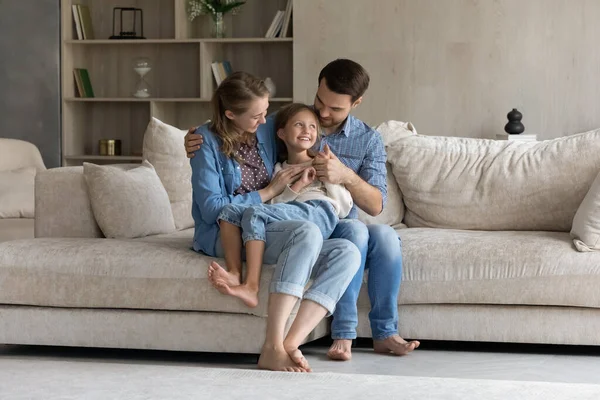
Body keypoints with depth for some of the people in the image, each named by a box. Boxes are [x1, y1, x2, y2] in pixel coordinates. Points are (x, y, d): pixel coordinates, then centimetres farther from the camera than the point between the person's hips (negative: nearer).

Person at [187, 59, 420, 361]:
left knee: (385, 236, -30)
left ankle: (384, 333, -21)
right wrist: (197, 143, -19)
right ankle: (343, 334, -33)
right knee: (355, 230, -33)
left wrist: (346, 175, -26)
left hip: (337, 228, 3)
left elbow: (375, 205, -6)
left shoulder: (368, 140, 4)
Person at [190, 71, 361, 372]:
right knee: (308, 231, -34)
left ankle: (289, 344, -34)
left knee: (347, 253, -19)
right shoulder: (207, 141, -4)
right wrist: (269, 192, -8)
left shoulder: (264, 135, 14)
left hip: (266, 231, 7)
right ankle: (273, 346, -39)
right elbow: (211, 209, -11)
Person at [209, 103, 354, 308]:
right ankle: (235, 275, -34)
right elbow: (273, 208, 13)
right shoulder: (279, 170, 30)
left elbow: (344, 208, 13)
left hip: (320, 213, -4)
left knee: (255, 212, -29)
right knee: (230, 209, -16)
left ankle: (251, 288, -40)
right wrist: (296, 186, 1)